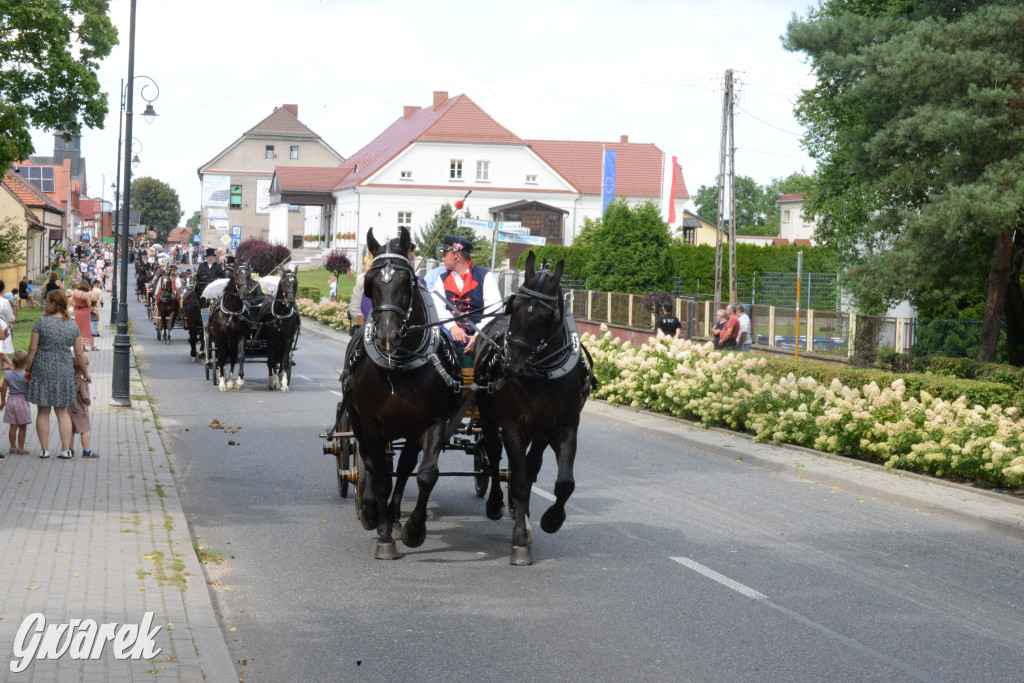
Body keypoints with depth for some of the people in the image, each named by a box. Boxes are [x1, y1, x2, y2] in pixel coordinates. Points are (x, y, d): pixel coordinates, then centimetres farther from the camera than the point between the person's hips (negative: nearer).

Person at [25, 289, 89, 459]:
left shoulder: (41, 323, -8)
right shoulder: (73, 326, 2)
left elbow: (32, 349, -8)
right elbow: (79, 353, 4)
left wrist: (28, 369, 3)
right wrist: (86, 372, 17)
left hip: (43, 369, -3)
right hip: (64, 371, 3)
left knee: (43, 412, 6)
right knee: (63, 411, 10)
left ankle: (44, 449, 7)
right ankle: (66, 449, 5)